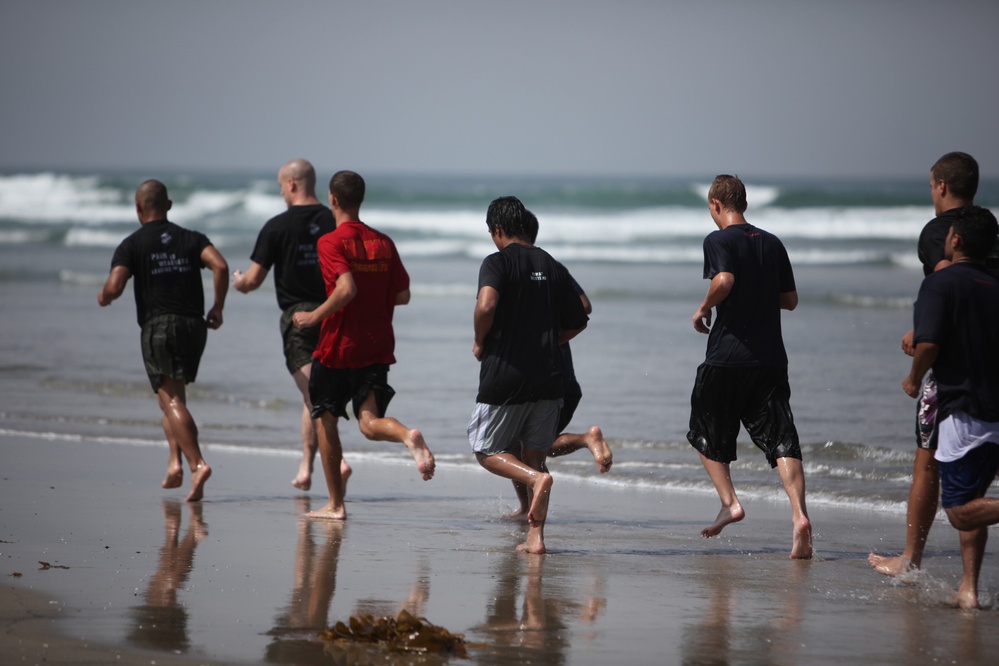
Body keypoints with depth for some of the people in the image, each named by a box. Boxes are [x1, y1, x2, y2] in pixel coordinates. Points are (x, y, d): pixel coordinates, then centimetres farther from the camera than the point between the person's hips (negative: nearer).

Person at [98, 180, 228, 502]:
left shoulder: (132, 245, 3)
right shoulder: (191, 239, 13)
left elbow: (114, 286, -10)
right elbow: (220, 266, -5)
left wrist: (103, 298, 13)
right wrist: (217, 308, 3)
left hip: (158, 326, -4)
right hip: (194, 325, 4)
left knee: (172, 400, -10)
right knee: (173, 397, 21)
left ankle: (197, 463, -27)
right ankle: (175, 461, 9)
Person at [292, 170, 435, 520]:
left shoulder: (330, 242, -10)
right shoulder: (383, 242, 8)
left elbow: (346, 288, -24)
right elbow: (402, 295, 7)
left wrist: (313, 317, -12)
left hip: (337, 346, -4)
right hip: (377, 347, 4)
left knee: (325, 421, 12)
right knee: (370, 423, 0)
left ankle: (335, 504, 14)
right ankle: (407, 435, -34)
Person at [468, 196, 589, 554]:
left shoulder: (498, 262, -7)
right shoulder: (553, 267, 10)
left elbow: (486, 304, -25)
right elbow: (577, 322, 16)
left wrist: (480, 343, -8)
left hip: (504, 376, -5)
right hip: (548, 377, 5)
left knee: (486, 450, 10)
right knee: (533, 456, 13)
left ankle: (536, 478, -17)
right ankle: (535, 536, 5)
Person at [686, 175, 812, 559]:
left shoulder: (719, 241, -5)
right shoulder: (773, 244, 12)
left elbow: (724, 280, -23)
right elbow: (790, 300, 16)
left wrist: (703, 308, -7)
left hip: (726, 358, -4)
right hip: (771, 359, 4)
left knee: (708, 434, 16)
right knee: (781, 438, -5)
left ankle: (729, 502, 5)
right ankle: (799, 515, -21)